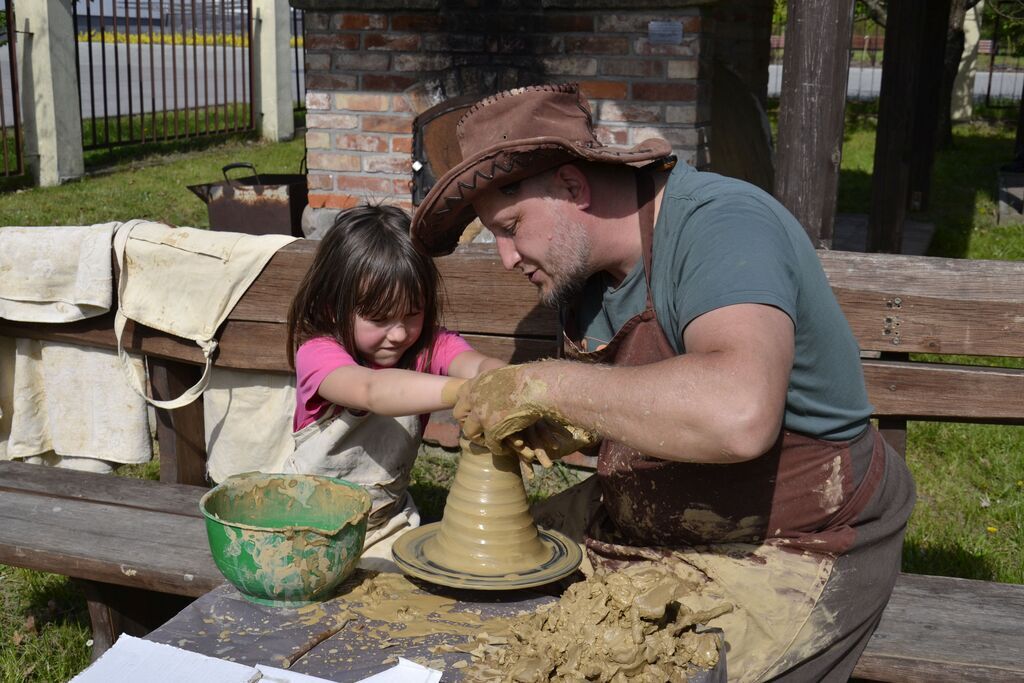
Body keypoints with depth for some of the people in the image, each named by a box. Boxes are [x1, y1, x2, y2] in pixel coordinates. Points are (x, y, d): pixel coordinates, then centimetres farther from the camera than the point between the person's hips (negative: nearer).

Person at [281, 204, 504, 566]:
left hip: (387, 523, 3)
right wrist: (465, 391, -59)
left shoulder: (429, 346, -8)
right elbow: (371, 391, -41)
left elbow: (479, 365, -30)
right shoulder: (318, 353, -19)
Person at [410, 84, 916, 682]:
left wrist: (546, 385, -32)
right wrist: (555, 428, -7)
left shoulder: (722, 223, -24)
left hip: (786, 556, -8)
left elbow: (739, 415, -42)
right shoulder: (589, 264, 3)